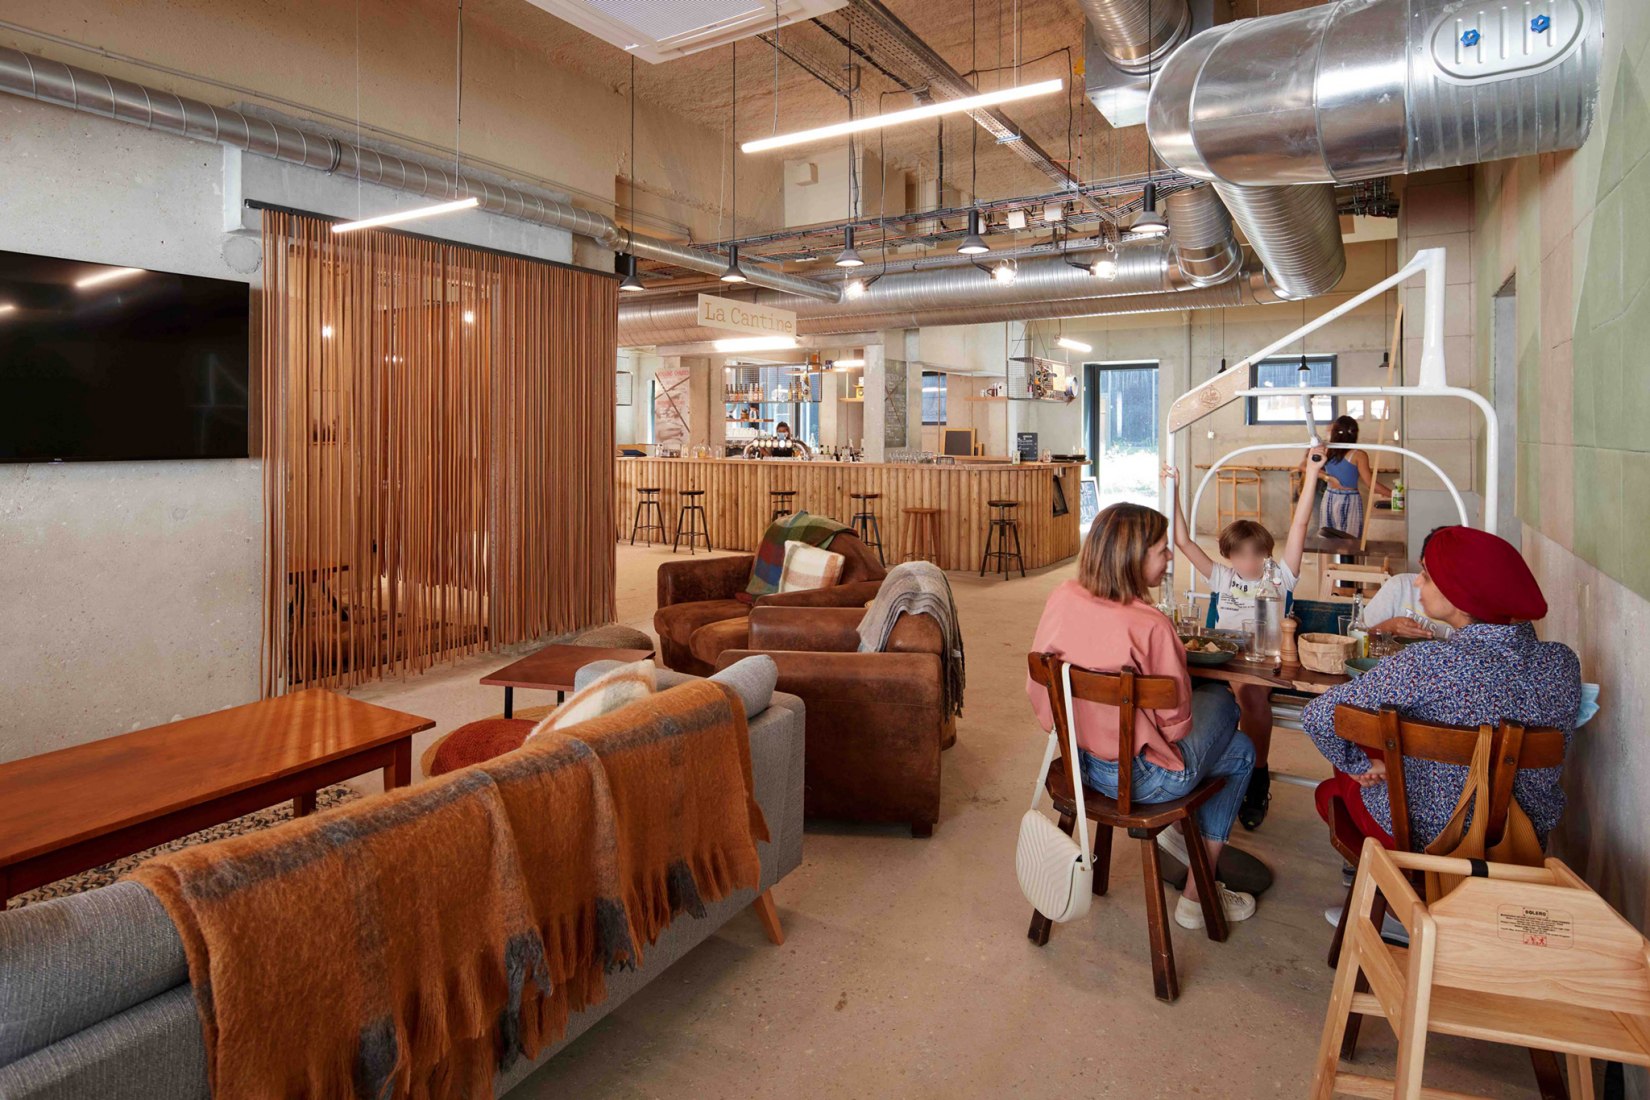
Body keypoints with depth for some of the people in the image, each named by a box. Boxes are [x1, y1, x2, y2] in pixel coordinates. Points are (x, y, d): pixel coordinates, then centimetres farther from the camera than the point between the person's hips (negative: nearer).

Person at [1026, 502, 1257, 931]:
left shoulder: (1062, 598, -10)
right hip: (1139, 779, -7)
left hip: (1077, 758, 7)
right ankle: (1196, 899, 28)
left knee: (1218, 699, 25)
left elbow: (1038, 689, 0)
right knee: (1240, 752, 22)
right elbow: (1176, 722, -18)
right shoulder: (1149, 626, -29)